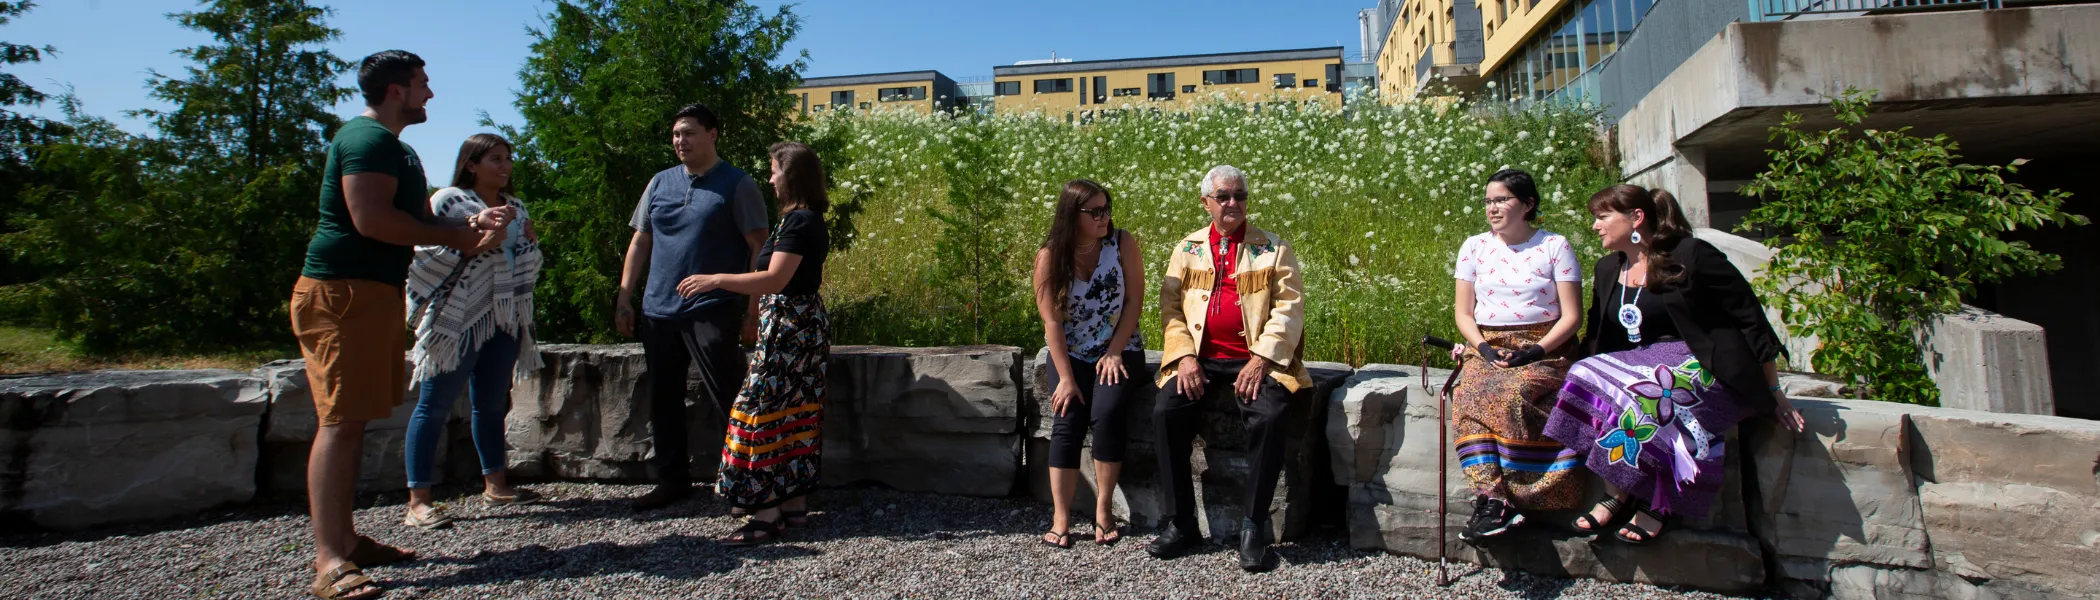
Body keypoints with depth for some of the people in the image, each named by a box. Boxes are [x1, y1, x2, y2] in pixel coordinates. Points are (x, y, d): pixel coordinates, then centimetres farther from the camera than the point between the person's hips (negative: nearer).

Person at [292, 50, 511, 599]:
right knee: (341, 421, -12)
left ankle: (345, 539, 19)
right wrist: (455, 235, -11)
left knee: (353, 420, 12)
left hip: (375, 291, 11)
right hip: (344, 290, -11)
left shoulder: (396, 148, 23)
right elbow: (371, 219, -22)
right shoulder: (369, 138, -11)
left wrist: (469, 227, 4)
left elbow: (419, 219, 23)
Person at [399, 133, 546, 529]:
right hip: (456, 319, -6)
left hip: (504, 319, 7)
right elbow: (429, 251, -13)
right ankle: (418, 501, -2)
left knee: (492, 403, 13)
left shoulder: (515, 208, 16)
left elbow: (529, 261, 23)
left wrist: (529, 240, 3)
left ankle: (495, 485, 22)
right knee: (435, 404, -4)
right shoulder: (448, 201, -3)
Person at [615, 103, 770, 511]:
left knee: (728, 399, -6)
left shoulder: (737, 184, -2)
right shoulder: (660, 183, 15)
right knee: (663, 400, 13)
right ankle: (672, 479, 26)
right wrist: (624, 298, 12)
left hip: (711, 311, -6)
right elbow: (640, 243, 17)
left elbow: (758, 246, -5)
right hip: (657, 310, 6)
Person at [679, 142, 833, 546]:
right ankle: (795, 504, 19)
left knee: (762, 410, -8)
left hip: (789, 326, -10)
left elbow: (775, 280, -24)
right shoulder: (809, 220, 15)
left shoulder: (799, 221, -16)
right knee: (794, 414, 12)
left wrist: (716, 280, -20)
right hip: (803, 324, 10)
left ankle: (767, 515, -5)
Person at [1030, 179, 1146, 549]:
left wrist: (1114, 352, -12)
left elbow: (1134, 301, -5)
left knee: (1106, 413, -23)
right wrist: (1066, 377, -14)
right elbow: (1051, 320, -10)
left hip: (1119, 350, 0)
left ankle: (1104, 509, -9)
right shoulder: (1050, 257, -9)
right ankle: (1060, 519, -12)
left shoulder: (1123, 243, -8)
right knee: (1068, 421, -17)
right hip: (1069, 353, 1)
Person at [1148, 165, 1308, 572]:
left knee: (1269, 418, -30)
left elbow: (1289, 309, -2)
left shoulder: (1273, 248, 8)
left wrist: (1261, 360, -14)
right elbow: (1170, 306, 8)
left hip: (1256, 359, -2)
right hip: (1200, 358, 2)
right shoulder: (1187, 249, 14)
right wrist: (1185, 357, -8)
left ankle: (1254, 527, -13)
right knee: (1165, 413, -23)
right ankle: (1180, 523, -8)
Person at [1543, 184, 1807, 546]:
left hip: (1702, 367, -6)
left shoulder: (1692, 256, -9)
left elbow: (1751, 320, -6)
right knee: (1585, 377, -25)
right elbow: (1596, 336, 18)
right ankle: (1616, 494, -23)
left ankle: (1653, 503, -20)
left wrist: (1774, 393, -6)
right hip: (1641, 364, 6)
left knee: (1644, 396, -36)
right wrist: (1587, 370, -3)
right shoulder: (1608, 269, 12)